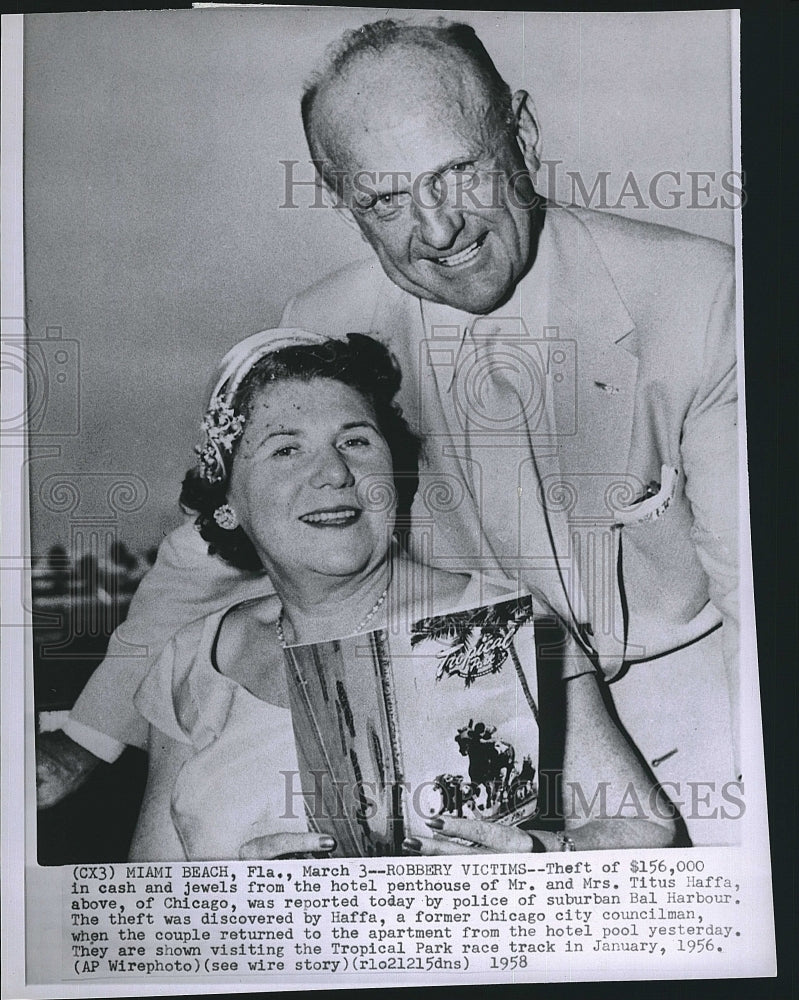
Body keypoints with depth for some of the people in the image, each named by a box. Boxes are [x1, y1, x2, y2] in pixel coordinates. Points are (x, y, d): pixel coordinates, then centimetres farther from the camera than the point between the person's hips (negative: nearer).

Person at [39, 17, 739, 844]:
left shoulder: (695, 290, -17)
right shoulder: (323, 333, -10)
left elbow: (746, 564, -9)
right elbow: (208, 551, 0)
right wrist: (84, 746, 0)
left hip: (687, 699, 0)